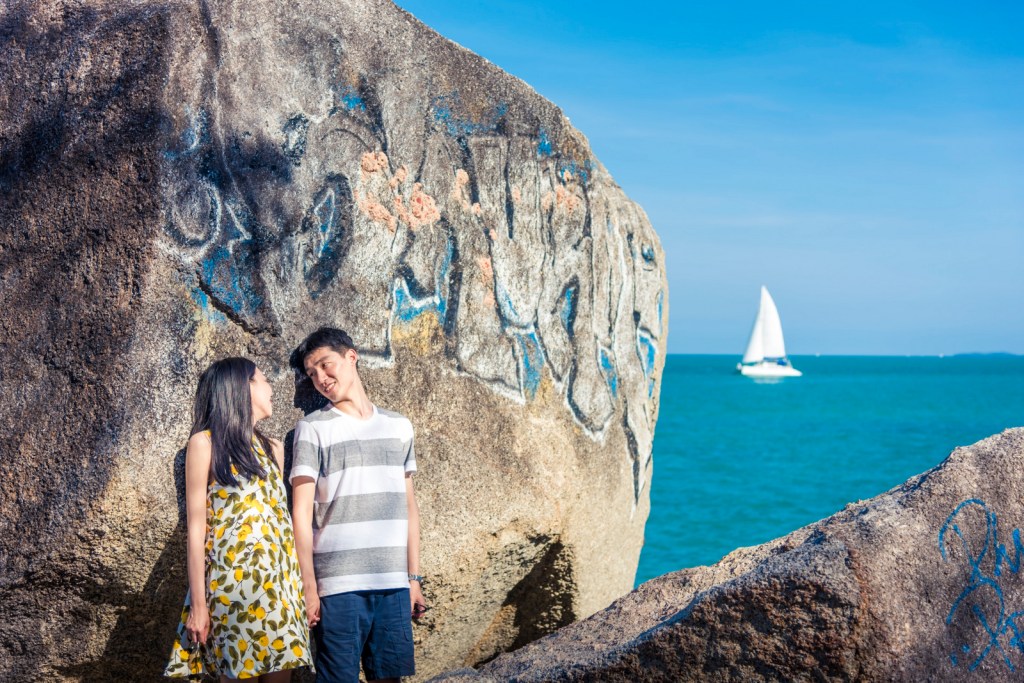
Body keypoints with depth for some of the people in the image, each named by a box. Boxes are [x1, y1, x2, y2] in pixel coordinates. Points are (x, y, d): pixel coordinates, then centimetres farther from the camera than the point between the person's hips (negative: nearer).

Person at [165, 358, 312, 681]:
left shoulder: (273, 448, 17)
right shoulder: (205, 443, 0)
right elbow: (197, 527, -4)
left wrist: (298, 583, 7)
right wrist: (198, 602, -9)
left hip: (277, 582, 5)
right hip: (232, 581, -5)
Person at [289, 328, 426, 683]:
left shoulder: (399, 426, 13)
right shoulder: (313, 428, 1)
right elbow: (301, 514, -3)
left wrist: (414, 577, 12)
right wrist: (308, 587, -8)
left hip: (394, 585, 4)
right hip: (339, 587, -3)